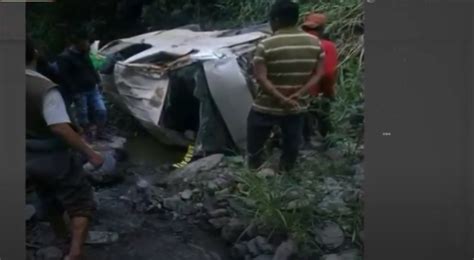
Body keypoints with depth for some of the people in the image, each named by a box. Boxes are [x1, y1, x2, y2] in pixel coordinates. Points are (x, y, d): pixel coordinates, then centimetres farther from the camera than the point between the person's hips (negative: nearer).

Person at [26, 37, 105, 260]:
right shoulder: (44, 87, -25)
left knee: (51, 202, 26)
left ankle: (63, 239, 44)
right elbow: (60, 128, -32)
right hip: (53, 158, -7)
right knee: (81, 204, 5)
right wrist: (89, 153, -28)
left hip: (29, 159, 7)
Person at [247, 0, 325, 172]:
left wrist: (281, 99, -20)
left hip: (266, 107, -4)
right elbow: (318, 74, -3)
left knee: (255, 144, 16)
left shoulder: (266, 45, -17)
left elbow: (261, 78, -22)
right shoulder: (314, 42, -4)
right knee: (292, 143, 22)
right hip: (297, 107, 4)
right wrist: (298, 94, -11)